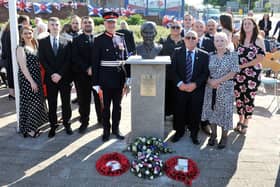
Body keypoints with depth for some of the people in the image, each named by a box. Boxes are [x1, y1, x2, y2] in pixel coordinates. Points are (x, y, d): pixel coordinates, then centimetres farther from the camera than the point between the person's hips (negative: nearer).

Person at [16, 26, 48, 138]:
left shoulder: (35, 46, 10)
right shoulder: (21, 48, -10)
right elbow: (23, 67, -16)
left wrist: (36, 81, 5)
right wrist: (32, 82, -20)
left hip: (37, 78, 7)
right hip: (27, 79, -7)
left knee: (37, 102, 12)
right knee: (29, 102, -2)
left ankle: (33, 126, 25)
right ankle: (28, 129, 10)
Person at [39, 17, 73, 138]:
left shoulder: (66, 42, 4)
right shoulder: (42, 42, 5)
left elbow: (68, 61, -3)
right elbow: (42, 60, -2)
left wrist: (60, 74, -14)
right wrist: (52, 74, -14)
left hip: (64, 78, 0)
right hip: (50, 78, 0)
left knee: (66, 103, 7)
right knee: (52, 104, 6)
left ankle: (67, 123, 21)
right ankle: (53, 125, 17)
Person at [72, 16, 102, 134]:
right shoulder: (77, 40, 6)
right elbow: (75, 57, -4)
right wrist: (87, 69, -14)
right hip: (82, 75, 0)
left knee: (99, 97, 9)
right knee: (84, 100, 5)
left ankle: (101, 119, 25)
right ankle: (84, 122, 17)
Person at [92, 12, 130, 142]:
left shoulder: (121, 38, 6)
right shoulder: (99, 40, -5)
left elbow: (125, 58, 8)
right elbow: (95, 63, -6)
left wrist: (128, 77, 4)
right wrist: (96, 82, -10)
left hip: (119, 78, 3)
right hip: (106, 78, -3)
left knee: (117, 106, 14)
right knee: (106, 106, 9)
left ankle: (116, 129, 28)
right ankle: (106, 130, 24)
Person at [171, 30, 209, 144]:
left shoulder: (204, 55, 1)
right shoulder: (177, 53, 4)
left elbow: (205, 73, -2)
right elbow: (173, 70, -1)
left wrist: (195, 84, -15)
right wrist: (180, 83, -14)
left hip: (197, 89, 0)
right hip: (180, 88, 1)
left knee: (195, 112, 7)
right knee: (179, 111, 7)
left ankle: (194, 134, 26)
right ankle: (179, 132, 28)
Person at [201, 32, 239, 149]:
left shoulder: (233, 55, -4)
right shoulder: (211, 56, 5)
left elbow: (233, 73, -9)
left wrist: (218, 81, -15)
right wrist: (210, 81, -14)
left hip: (226, 88, -3)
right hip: (211, 87, 3)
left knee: (225, 111, 4)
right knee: (211, 110, 10)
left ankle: (224, 137, 19)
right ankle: (213, 134, 26)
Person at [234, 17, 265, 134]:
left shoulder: (258, 40, -4)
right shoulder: (240, 39, 9)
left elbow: (260, 58, -12)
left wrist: (243, 65, -13)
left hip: (253, 74, -4)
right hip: (239, 74, 4)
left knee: (249, 98, 4)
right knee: (238, 97, 7)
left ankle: (245, 123, 20)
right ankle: (240, 120, 26)